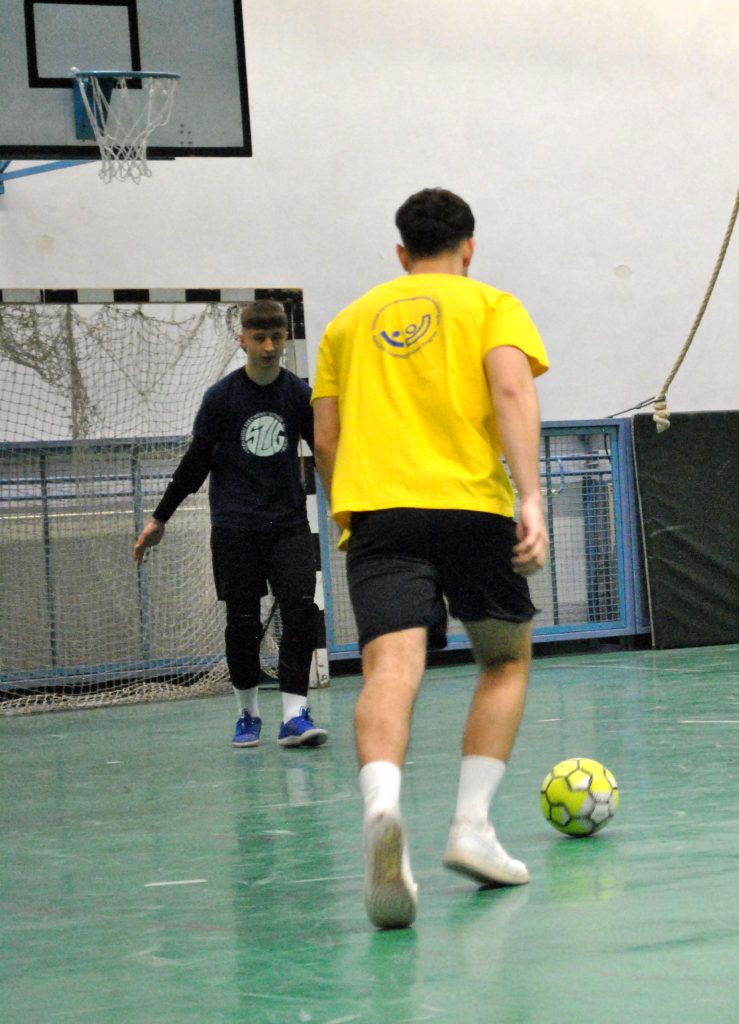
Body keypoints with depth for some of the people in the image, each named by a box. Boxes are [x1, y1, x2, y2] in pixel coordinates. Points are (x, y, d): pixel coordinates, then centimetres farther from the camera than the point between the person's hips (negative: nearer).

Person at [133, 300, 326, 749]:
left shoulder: (299, 393, 1)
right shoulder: (222, 397, -2)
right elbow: (197, 461, 4)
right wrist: (160, 518, 7)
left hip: (289, 524, 1)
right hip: (235, 527, -1)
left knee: (302, 610, -13)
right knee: (242, 621, 2)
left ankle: (295, 714, -13)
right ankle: (248, 714, 18)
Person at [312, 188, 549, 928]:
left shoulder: (351, 320, 23)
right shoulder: (490, 304, 13)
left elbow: (326, 438, 18)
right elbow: (511, 388, -6)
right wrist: (531, 498, -14)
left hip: (375, 507, 2)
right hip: (472, 504, -1)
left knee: (391, 667, -14)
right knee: (506, 660, 18)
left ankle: (382, 807, -44)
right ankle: (471, 828, 6)